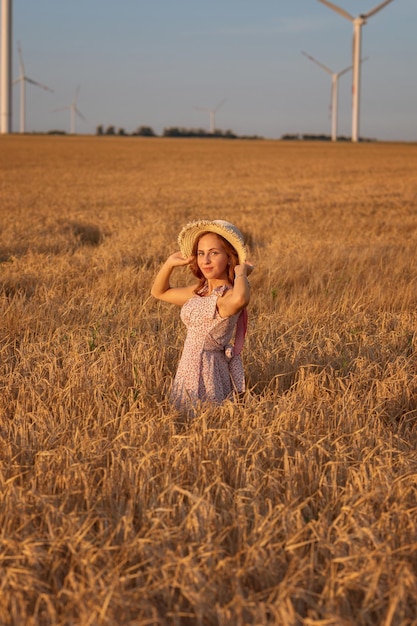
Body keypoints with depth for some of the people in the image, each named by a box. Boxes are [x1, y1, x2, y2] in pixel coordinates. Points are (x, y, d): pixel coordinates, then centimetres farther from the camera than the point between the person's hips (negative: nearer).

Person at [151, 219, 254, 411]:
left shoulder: (228, 296, -18)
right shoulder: (199, 291, 8)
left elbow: (240, 298, -45)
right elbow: (159, 292, 23)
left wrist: (241, 271, -25)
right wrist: (170, 263, 6)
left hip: (207, 377, -8)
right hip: (187, 374, 8)